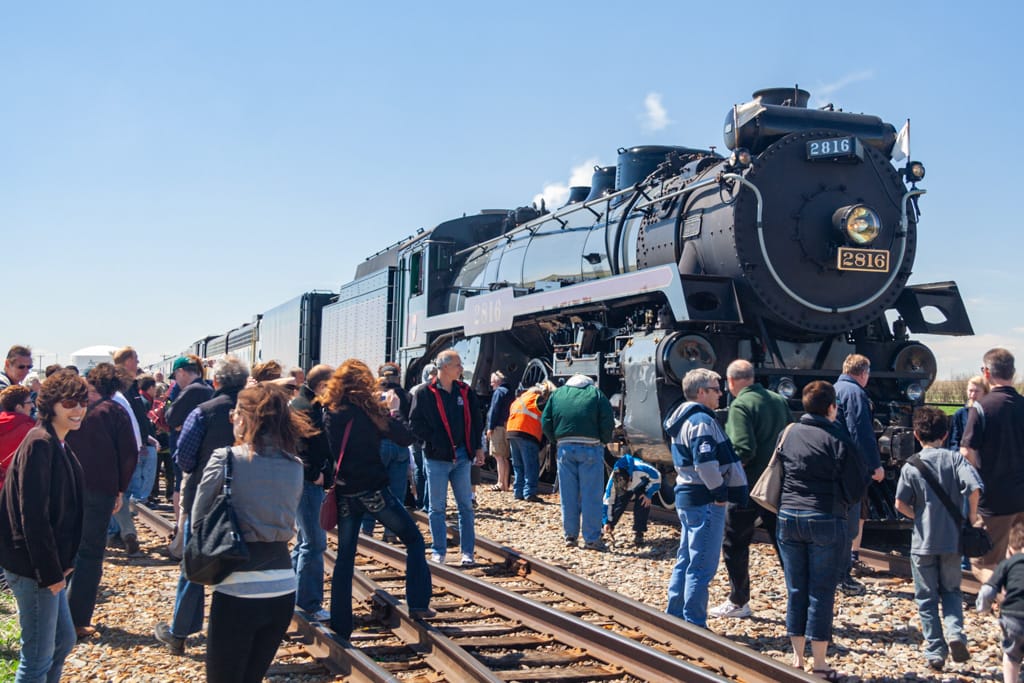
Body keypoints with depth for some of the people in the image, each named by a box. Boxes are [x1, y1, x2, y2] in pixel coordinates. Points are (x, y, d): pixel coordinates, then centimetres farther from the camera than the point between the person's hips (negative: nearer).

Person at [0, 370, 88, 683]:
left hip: (50, 563, 10)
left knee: (64, 640, 19)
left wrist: (62, 563, 11)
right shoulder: (40, 444, -19)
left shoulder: (59, 445, 10)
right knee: (38, 656, 0)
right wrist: (50, 572, -20)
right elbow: (33, 515, -22)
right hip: (33, 567, -10)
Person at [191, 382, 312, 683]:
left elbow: (197, 522, -2)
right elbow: (286, 520, 10)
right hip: (283, 588, 5)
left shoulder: (226, 458, -8)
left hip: (237, 590, -5)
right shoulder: (295, 466, 5)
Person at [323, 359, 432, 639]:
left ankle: (340, 627, 13)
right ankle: (418, 603, 8)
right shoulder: (369, 409, -7)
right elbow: (406, 438, -4)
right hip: (374, 491, -4)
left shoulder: (330, 412, 3)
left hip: (345, 495, 4)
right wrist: (393, 411, 8)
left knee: (344, 556, 12)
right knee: (413, 539, 13)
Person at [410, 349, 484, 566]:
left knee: (465, 505, 6)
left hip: (462, 456, 4)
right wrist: (436, 442, -13)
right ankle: (438, 551, 14)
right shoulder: (425, 393, -7)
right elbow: (416, 424, -7)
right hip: (437, 458, -4)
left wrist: (477, 447, 9)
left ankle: (468, 551, 13)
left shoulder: (465, 391, 7)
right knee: (437, 507, 5)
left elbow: (476, 420, 13)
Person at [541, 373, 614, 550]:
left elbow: (545, 421, 7)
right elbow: (608, 423, -2)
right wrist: (603, 442, 10)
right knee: (591, 495, 1)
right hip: (590, 447, -2)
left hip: (565, 447, 3)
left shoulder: (557, 393, 16)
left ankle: (570, 536, 15)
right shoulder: (596, 393, 9)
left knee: (568, 495, 10)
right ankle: (592, 539, 1)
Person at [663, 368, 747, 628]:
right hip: (705, 501, -10)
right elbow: (706, 462, -27)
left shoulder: (683, 419, 15)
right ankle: (694, 624, 2)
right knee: (702, 567, -4)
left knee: (685, 560, 17)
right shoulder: (702, 420, -17)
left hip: (686, 496, 10)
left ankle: (675, 616, 25)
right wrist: (720, 492, -15)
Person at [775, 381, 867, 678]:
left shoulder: (787, 434, 5)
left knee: (795, 591, 11)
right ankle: (819, 665, 8)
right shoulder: (837, 439, -10)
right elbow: (857, 486, -5)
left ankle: (797, 659, 17)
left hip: (788, 517, 4)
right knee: (821, 593, 3)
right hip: (825, 520, -4)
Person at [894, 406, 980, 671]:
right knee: (951, 591, 19)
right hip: (952, 540, 1)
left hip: (923, 542, -1)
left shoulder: (911, 466, -5)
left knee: (926, 598, 10)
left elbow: (900, 503, -10)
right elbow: (974, 487, -18)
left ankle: (935, 651, 9)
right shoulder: (955, 458, -4)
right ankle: (955, 632, -4)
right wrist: (972, 513, -1)